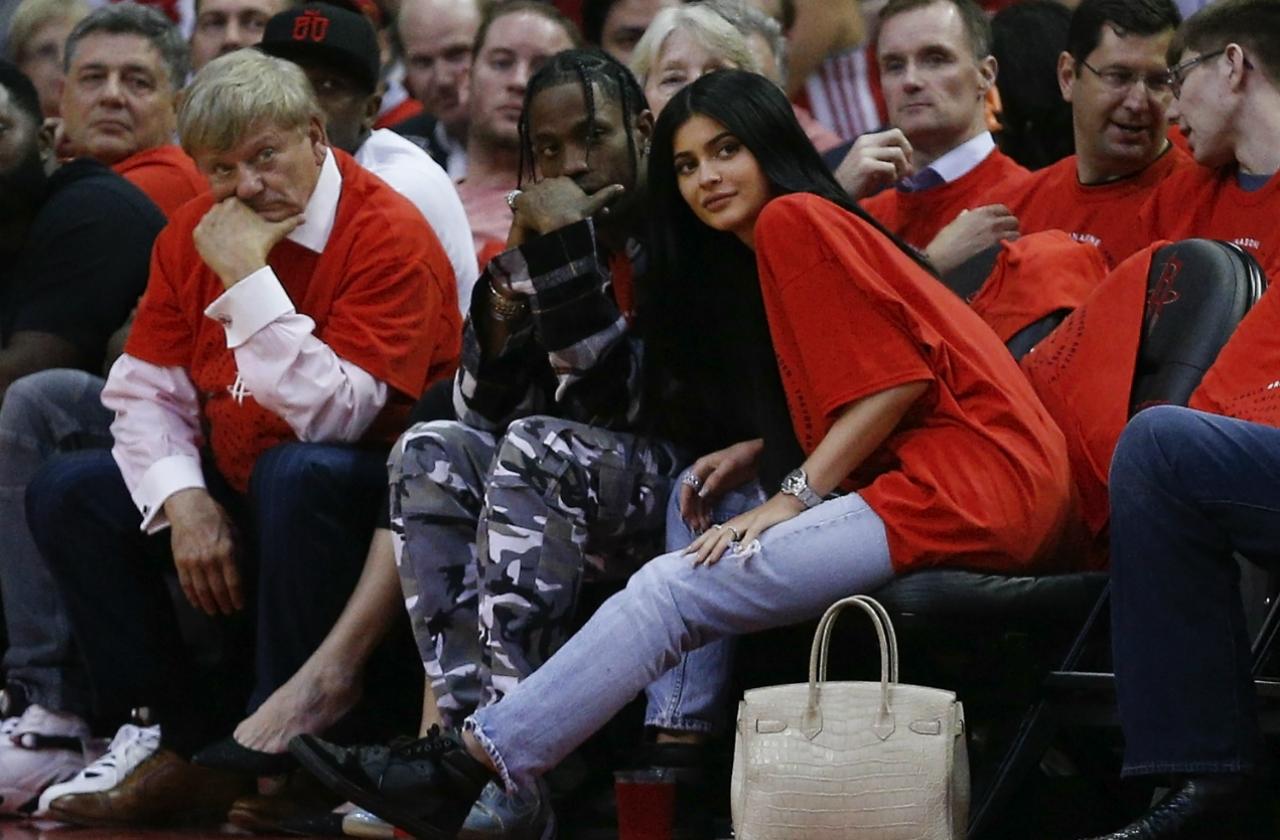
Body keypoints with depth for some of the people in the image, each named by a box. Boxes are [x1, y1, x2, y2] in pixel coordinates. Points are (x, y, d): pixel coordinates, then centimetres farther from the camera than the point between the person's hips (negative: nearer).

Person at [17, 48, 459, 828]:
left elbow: (332, 419, -27)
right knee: (65, 492, -5)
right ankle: (186, 740, -5)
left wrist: (248, 278, -26)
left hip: (375, 494, -7)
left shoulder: (389, 236, -17)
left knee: (297, 475, -38)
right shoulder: (193, 234, 4)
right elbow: (145, 390, 3)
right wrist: (184, 500, -15)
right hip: (233, 488, 7)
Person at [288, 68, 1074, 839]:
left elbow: (896, 378, -11)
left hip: (954, 486, -10)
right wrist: (759, 456, 9)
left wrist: (792, 497, -12)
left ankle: (467, 766, -13)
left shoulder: (792, 220, -3)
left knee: (678, 589, -13)